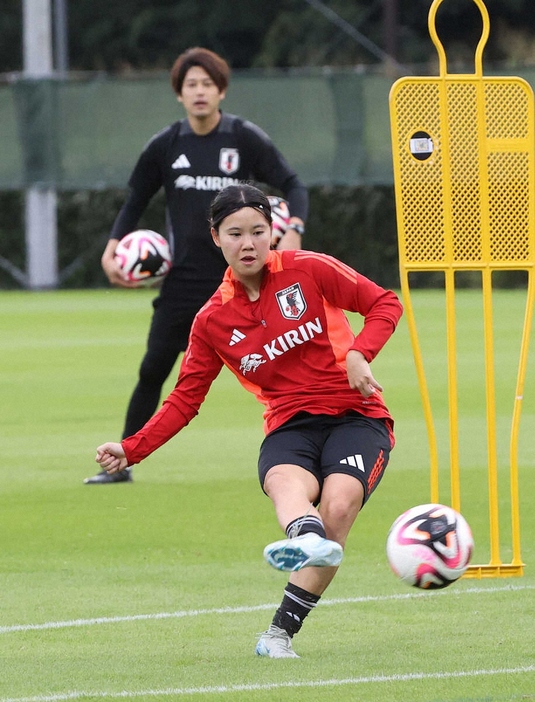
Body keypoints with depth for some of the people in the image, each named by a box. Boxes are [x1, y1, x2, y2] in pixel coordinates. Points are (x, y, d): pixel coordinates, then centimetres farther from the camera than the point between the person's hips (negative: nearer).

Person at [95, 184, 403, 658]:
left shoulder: (309, 271, 1)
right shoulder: (213, 320, 9)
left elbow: (385, 303, 5)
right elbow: (185, 400, 14)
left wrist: (359, 353, -14)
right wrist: (131, 450, 3)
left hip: (356, 417, -1)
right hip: (290, 425, 1)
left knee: (338, 505, -31)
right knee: (286, 483, -36)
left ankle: (281, 631, -27)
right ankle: (309, 539, -73)